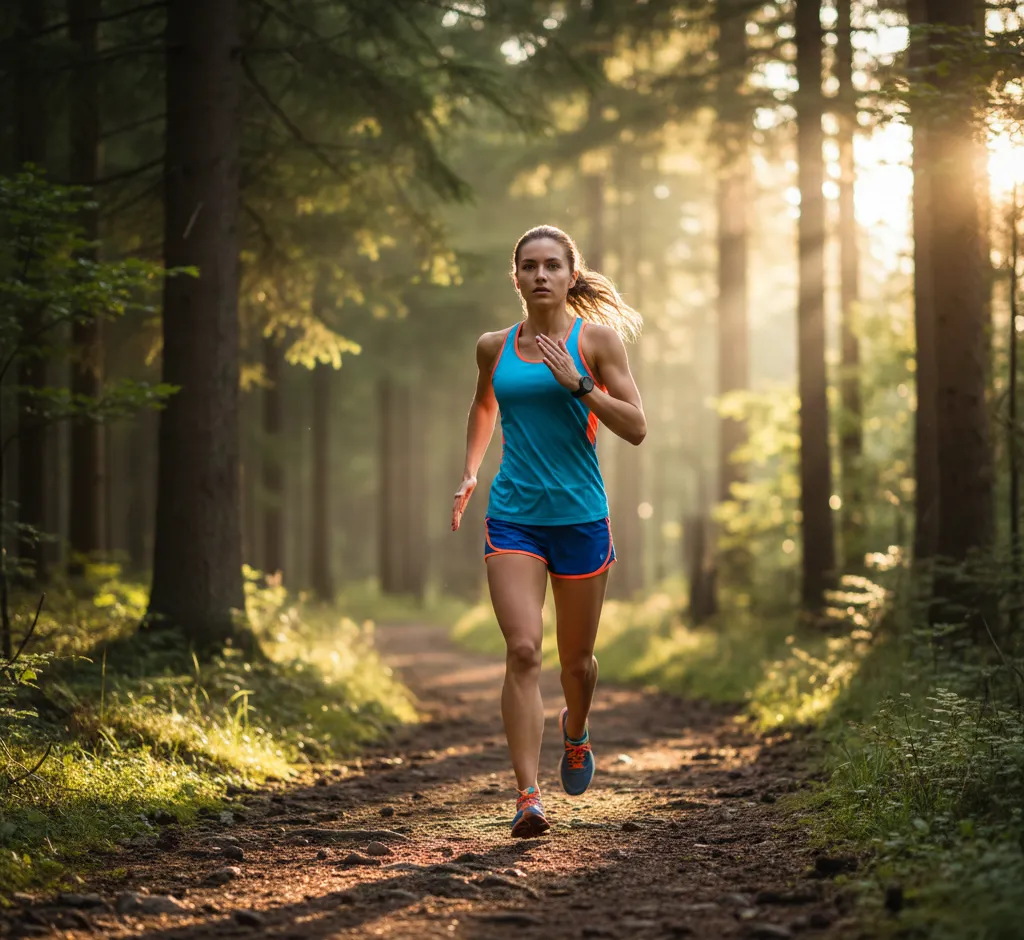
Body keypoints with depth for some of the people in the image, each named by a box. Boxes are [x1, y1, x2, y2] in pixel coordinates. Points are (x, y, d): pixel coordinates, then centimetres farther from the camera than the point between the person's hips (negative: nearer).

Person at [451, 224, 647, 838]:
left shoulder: (596, 338, -2)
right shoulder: (495, 347, 7)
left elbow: (636, 428, -6)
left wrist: (577, 383, -16)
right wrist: (471, 471, 18)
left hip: (581, 517, -1)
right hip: (513, 517, 1)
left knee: (576, 659, 12)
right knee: (523, 650, -15)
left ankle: (575, 731, 46)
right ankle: (529, 798, -16)